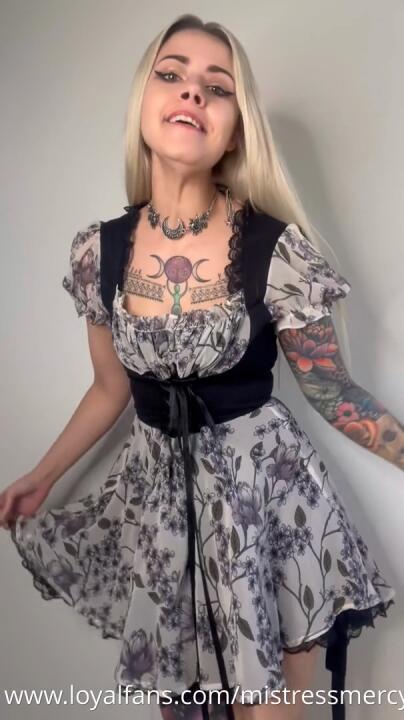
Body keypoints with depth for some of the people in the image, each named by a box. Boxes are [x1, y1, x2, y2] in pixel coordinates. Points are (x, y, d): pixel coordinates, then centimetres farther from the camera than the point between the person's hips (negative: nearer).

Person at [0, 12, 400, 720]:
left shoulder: (276, 248, -16)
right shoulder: (99, 250, -5)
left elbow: (333, 392, -6)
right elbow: (112, 388, 8)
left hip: (265, 490, -3)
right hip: (158, 491, 4)